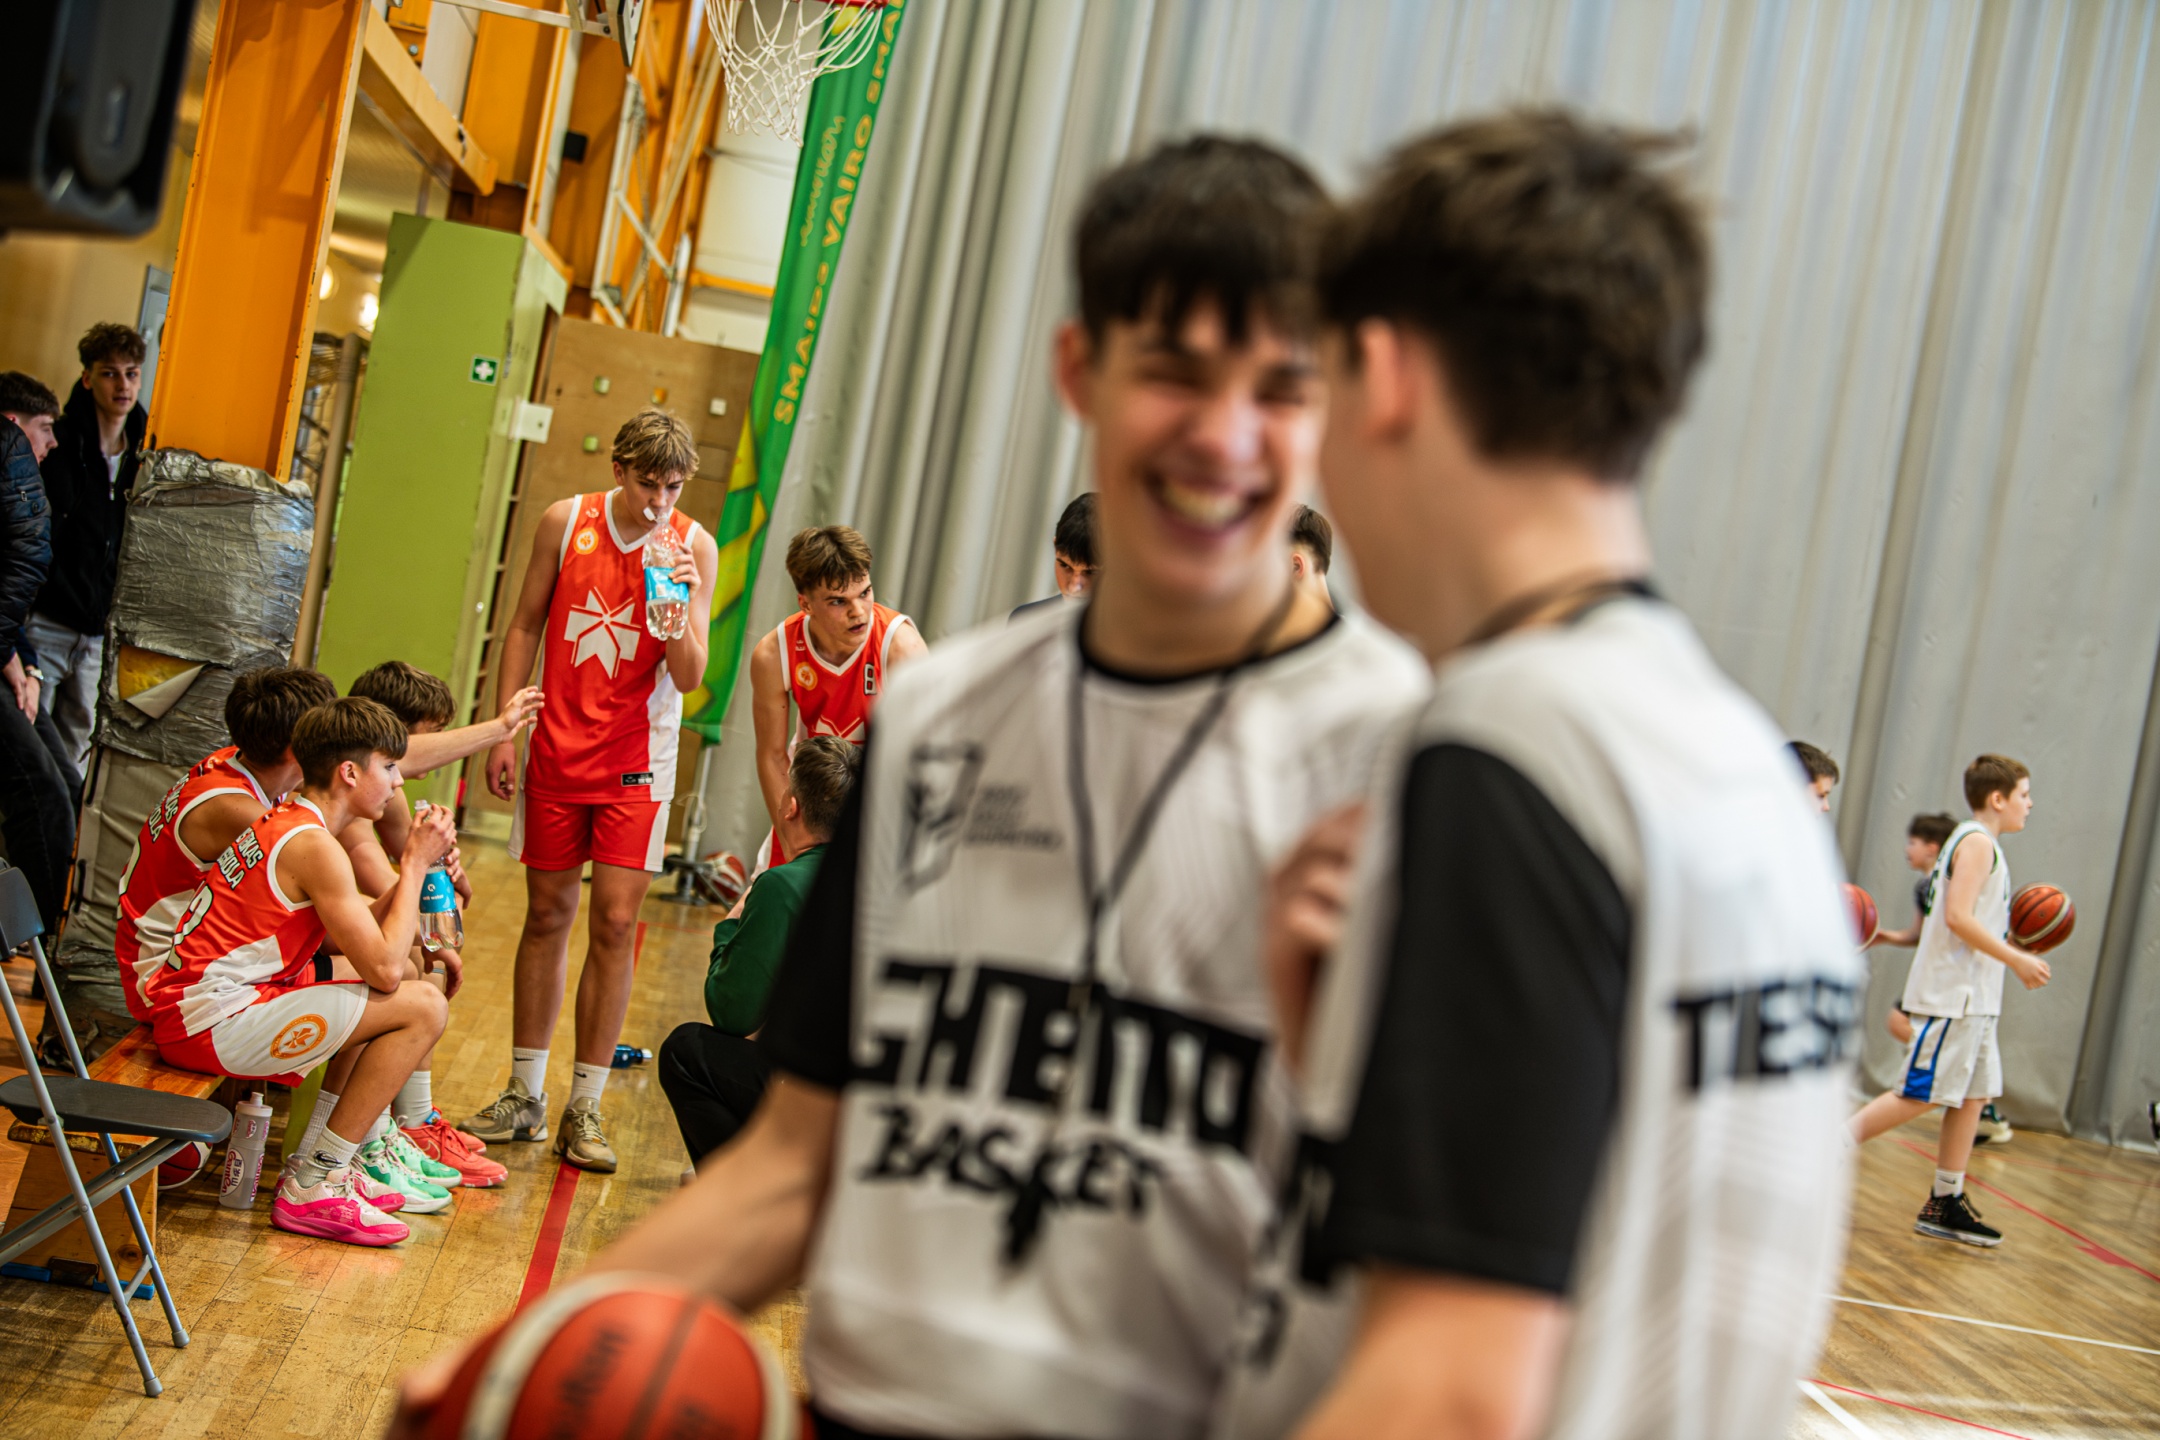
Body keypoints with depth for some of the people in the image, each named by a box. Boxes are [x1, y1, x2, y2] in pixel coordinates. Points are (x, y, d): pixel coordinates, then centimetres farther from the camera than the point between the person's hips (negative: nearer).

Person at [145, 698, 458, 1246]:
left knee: (403, 976, 21)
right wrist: (415, 865, -8)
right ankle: (311, 1189, -6)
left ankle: (368, 1147, 22)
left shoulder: (286, 821, 13)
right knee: (422, 1006, -13)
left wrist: (415, 868, 4)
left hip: (191, 1004, 10)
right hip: (210, 1023, -10)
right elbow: (383, 969, -19)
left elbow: (355, 938, 15)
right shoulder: (313, 846, -17)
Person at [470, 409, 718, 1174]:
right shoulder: (564, 522, -1)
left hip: (635, 761, -1)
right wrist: (502, 730, 3)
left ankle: (585, 1109, 5)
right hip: (557, 748, 2)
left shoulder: (693, 547, -6)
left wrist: (676, 609, -25)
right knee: (547, 916, 8)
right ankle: (525, 1096, 19)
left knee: (615, 924, -4)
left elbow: (689, 677, -7)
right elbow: (525, 627, 8)